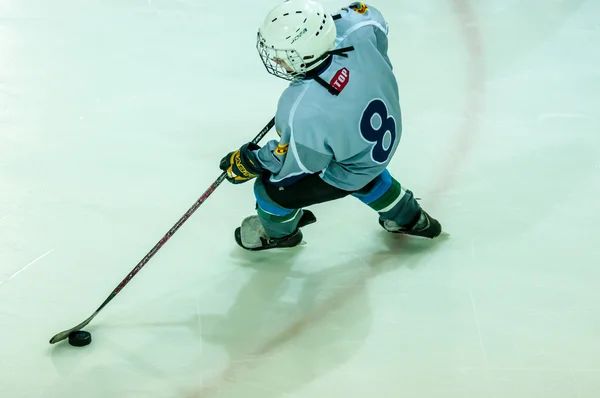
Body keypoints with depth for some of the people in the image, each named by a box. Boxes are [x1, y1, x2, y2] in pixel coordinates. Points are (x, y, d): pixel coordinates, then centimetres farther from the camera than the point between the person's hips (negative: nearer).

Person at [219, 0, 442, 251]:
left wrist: (250, 162, -8)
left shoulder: (303, 113, -44)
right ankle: (407, 218, 61)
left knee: (271, 189, 12)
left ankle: (278, 232, 46)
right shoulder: (356, 31, -32)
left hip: (345, 175, -6)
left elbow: (297, 164, -24)